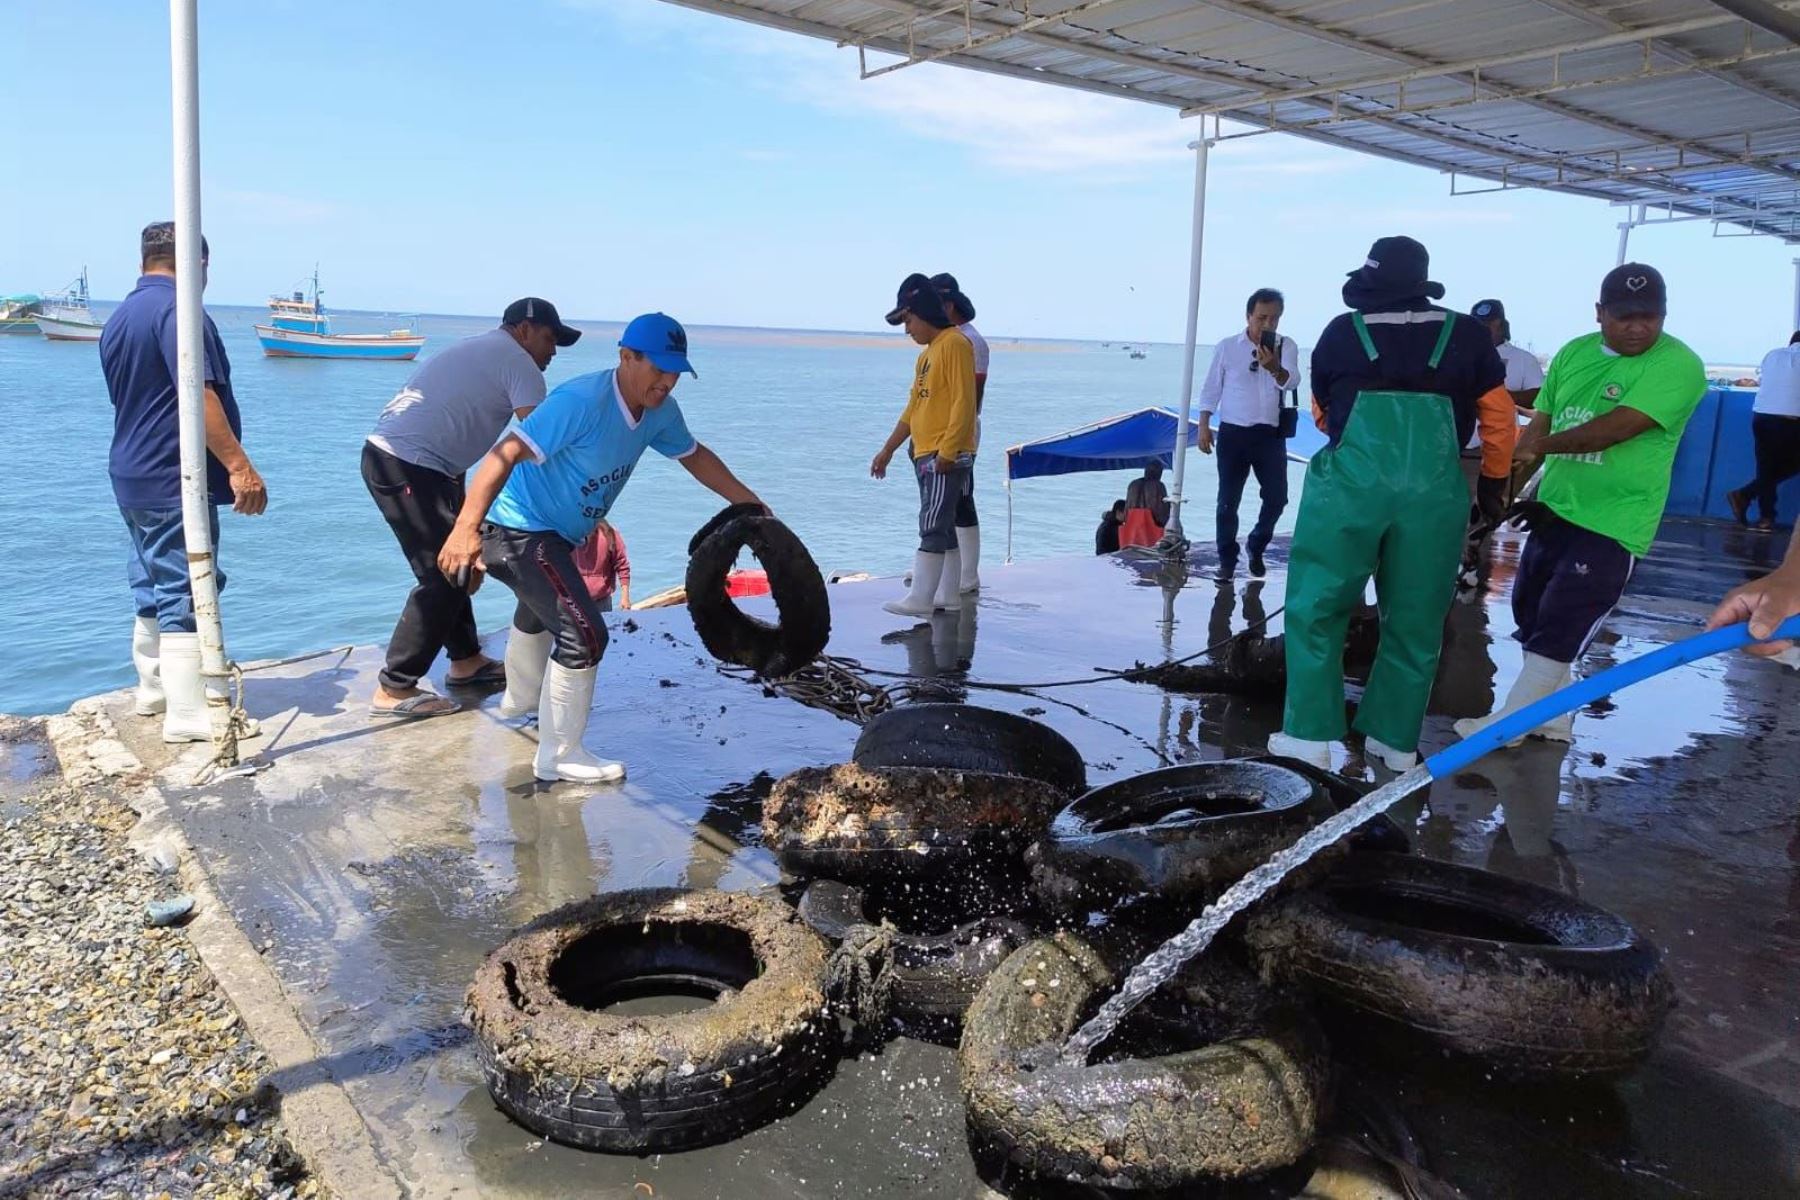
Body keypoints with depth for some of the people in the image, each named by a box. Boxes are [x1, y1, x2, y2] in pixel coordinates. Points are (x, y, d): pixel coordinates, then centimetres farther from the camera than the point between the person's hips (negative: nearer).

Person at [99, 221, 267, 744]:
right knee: (186, 592, -6)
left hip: (132, 477, 10)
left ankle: (156, 688, 30)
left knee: (154, 587, 18)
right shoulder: (177, 310, -15)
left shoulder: (118, 319, 15)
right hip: (174, 480, -10)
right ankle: (190, 713, -2)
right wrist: (238, 463, -28)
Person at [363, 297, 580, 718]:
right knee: (442, 576, -7)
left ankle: (466, 660, 29)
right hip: (410, 467, -10)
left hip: (387, 455, 10)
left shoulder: (482, 349, 23)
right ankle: (394, 690, -2)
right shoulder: (517, 360, -5)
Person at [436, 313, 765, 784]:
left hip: (554, 532, 10)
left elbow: (694, 455, 13)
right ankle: (558, 757, -2)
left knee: (541, 608, 33)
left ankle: (521, 699, 62)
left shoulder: (659, 411, -6)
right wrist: (465, 530, -45)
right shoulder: (582, 401, -31)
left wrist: (747, 501, 10)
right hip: (518, 529, -10)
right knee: (584, 634, -17)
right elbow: (506, 454, -37)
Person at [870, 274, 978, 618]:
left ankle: (920, 599, -12)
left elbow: (964, 402, -17)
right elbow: (913, 409, 23)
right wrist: (888, 450, 21)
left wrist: (947, 450, -22)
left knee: (933, 527, -11)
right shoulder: (926, 354, 19)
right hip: (925, 455, 9)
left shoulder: (955, 345, -9)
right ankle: (947, 595, 17)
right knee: (941, 527, 11)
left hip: (947, 456, -9)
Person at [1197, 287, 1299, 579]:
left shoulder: (1287, 346, 0)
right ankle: (1227, 559, 14)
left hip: (1270, 435, 1)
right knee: (1228, 501, 1)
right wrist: (1203, 425, -2)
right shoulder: (1227, 347, -1)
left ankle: (1256, 547, 26)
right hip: (1233, 433, -1)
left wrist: (1275, 368, -40)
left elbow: (1291, 381, -18)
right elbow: (1211, 388, 5)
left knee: (1277, 497, 1)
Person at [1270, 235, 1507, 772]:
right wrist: (1493, 481, 31)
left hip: (1350, 485, -2)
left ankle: (1310, 733, 5)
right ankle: (1396, 740, 20)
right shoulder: (1469, 336, 11)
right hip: (1434, 494, 2)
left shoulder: (1342, 332, 7)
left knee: (1317, 607, 8)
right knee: (1414, 620, 13)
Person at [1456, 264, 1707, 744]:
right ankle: (1551, 717, 28)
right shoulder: (1573, 354, 7)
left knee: (1558, 630, -6)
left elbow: (1615, 429, -23)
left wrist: (1543, 444, -13)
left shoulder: (1678, 366, -13)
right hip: (1553, 510, 7)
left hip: (1613, 523, -7)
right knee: (1531, 617, 14)